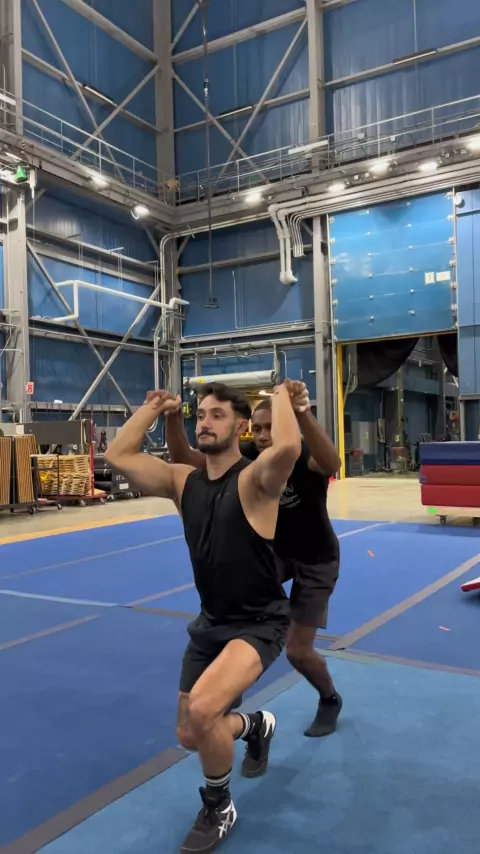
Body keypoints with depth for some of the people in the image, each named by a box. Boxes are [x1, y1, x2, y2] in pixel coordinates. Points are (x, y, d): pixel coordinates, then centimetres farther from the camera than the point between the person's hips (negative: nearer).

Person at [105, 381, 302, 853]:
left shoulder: (254, 480, -19)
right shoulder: (183, 481, -1)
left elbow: (287, 447, -42)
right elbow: (117, 455, 0)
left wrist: (281, 397, -24)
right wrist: (154, 408, 4)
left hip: (258, 623, -7)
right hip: (210, 623, 7)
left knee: (202, 710, -28)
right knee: (190, 735, 14)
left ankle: (218, 809, 4)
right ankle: (256, 726, 48)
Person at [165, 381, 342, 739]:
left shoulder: (305, 456, -32)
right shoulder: (247, 456, -21)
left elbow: (331, 463, -58)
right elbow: (185, 457, -29)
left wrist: (303, 413, -77)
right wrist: (174, 418, -50)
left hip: (316, 559, -4)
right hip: (272, 549, 4)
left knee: (298, 651, 0)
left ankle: (330, 699, 33)